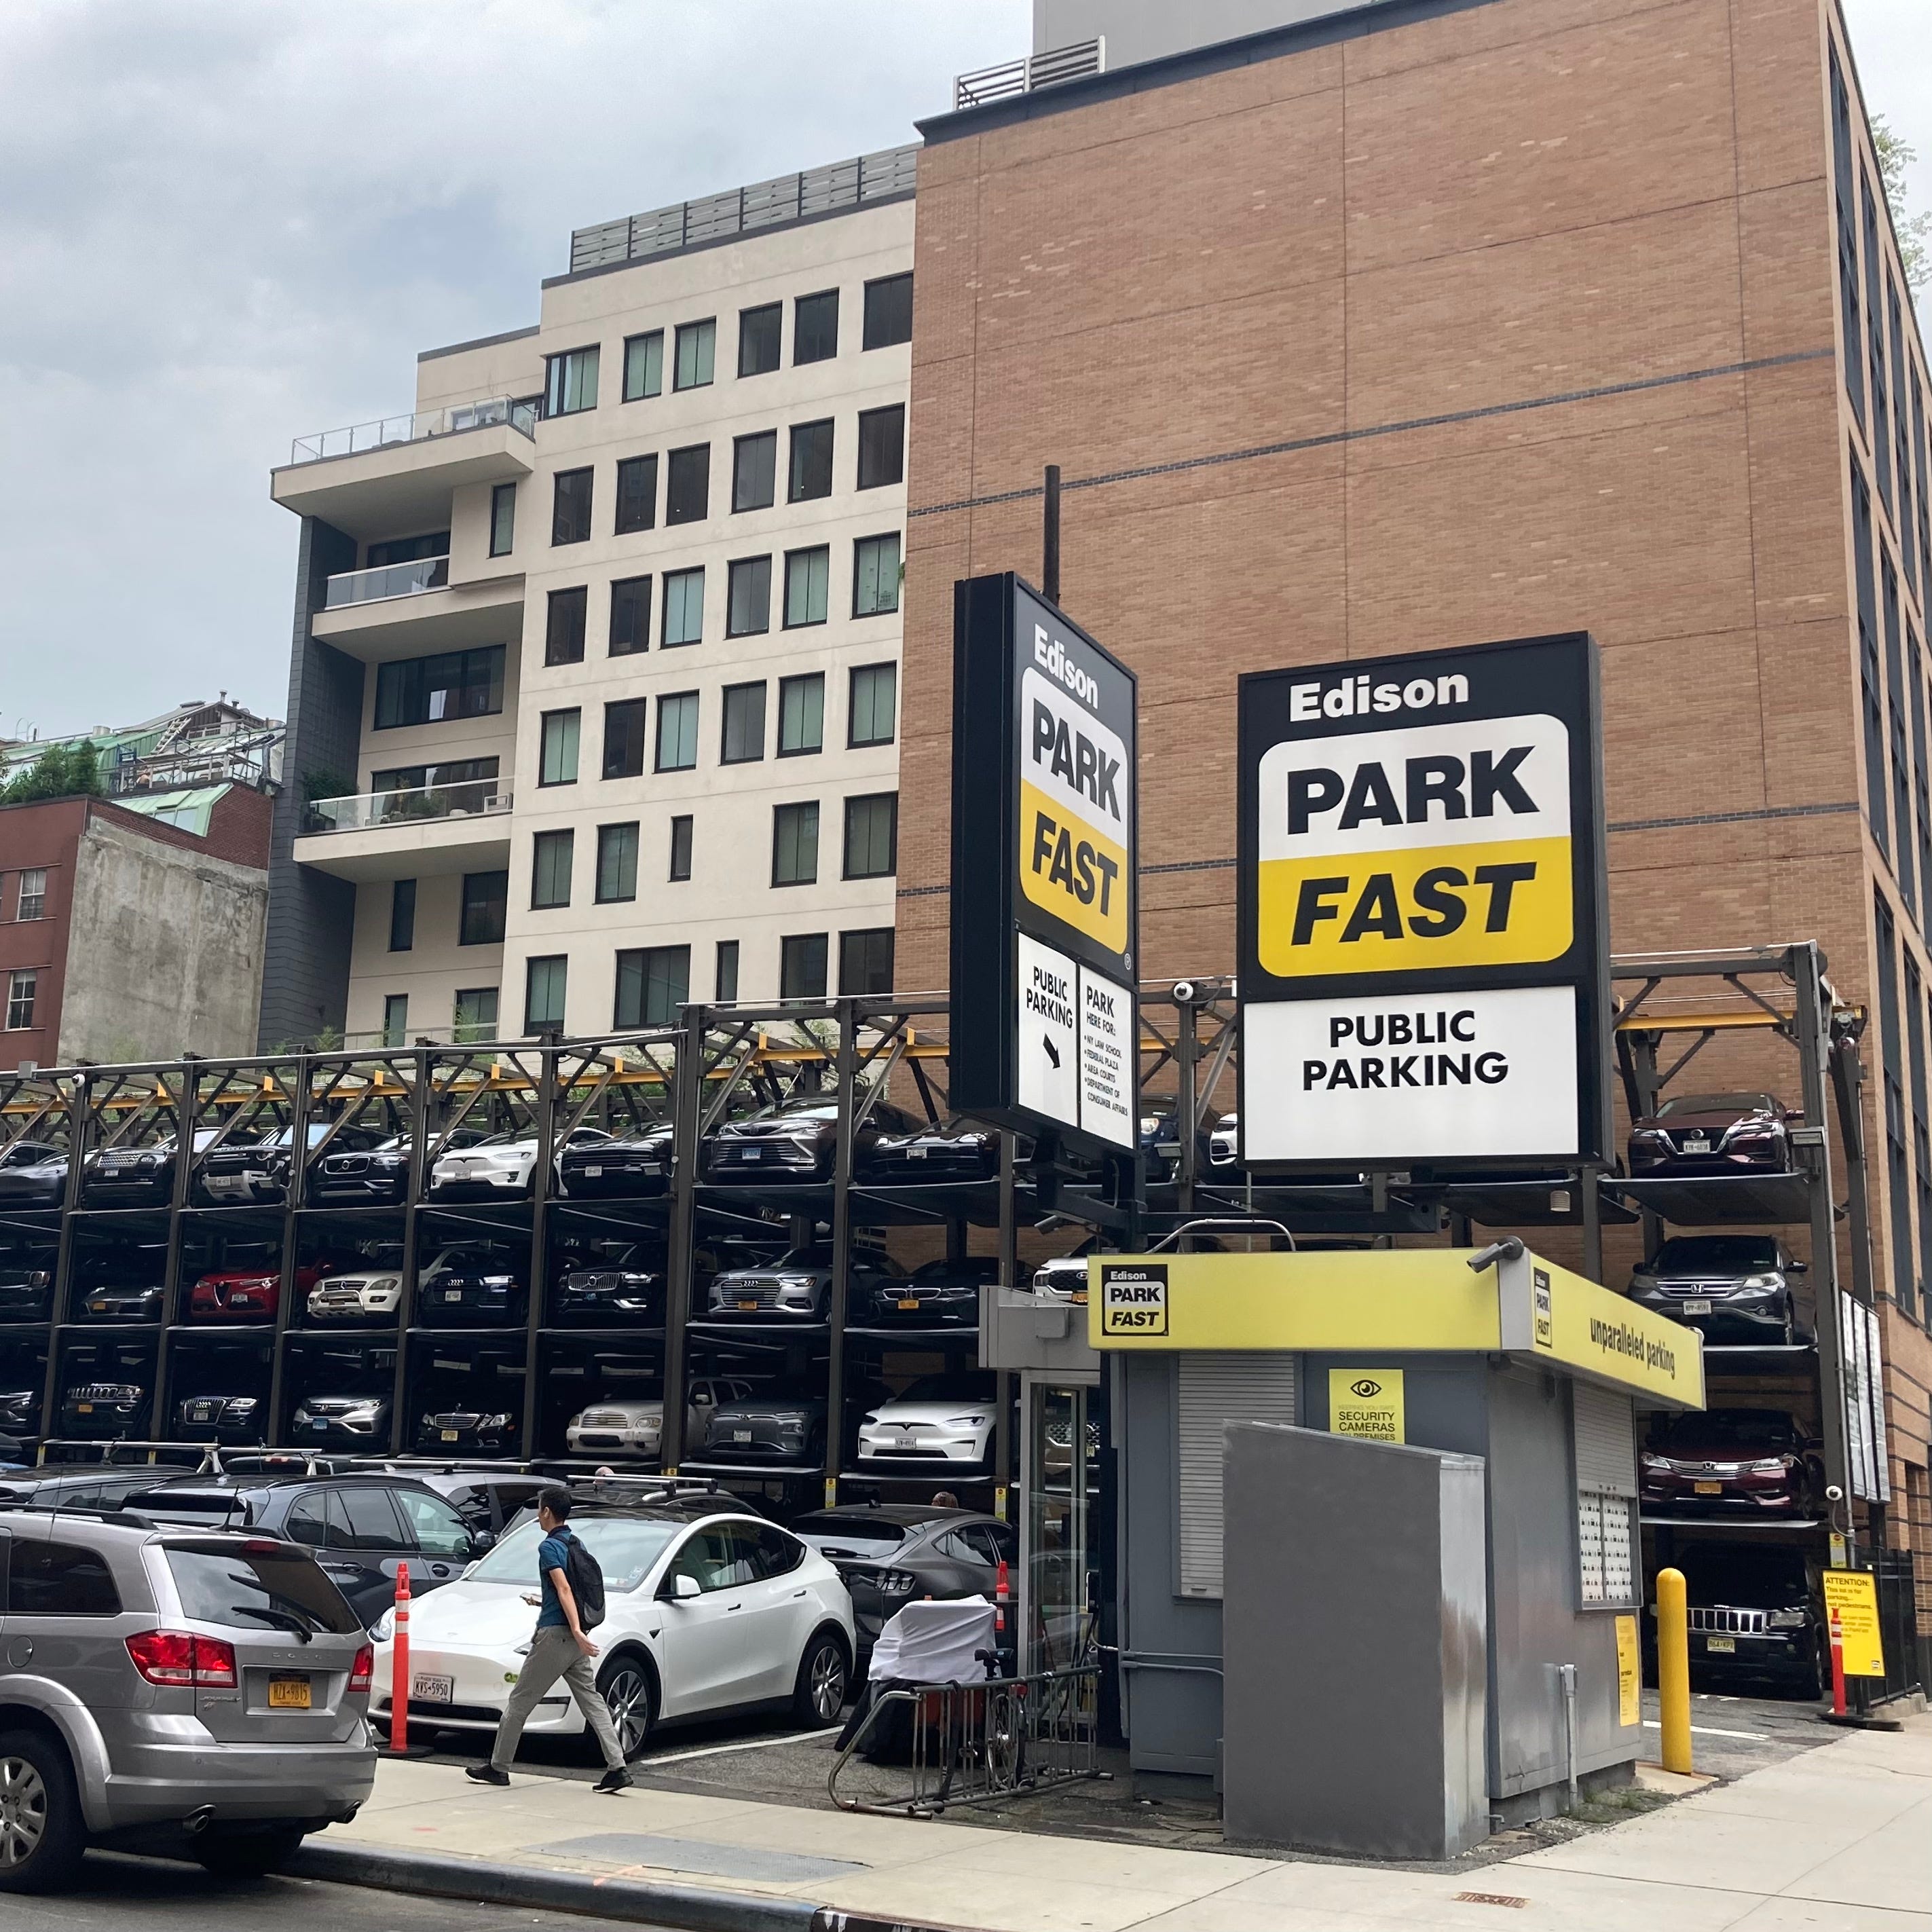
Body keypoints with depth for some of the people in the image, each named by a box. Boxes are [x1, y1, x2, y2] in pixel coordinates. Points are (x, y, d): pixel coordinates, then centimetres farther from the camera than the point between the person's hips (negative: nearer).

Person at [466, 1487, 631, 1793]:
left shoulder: (549, 1546, -10)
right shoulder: (576, 1544, 15)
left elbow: (564, 1589, -22)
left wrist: (576, 1630, -30)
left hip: (554, 1634, -8)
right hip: (573, 1639, 8)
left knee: (520, 1702, 5)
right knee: (592, 1702, 4)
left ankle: (498, 1768, 14)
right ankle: (618, 1768, -4)